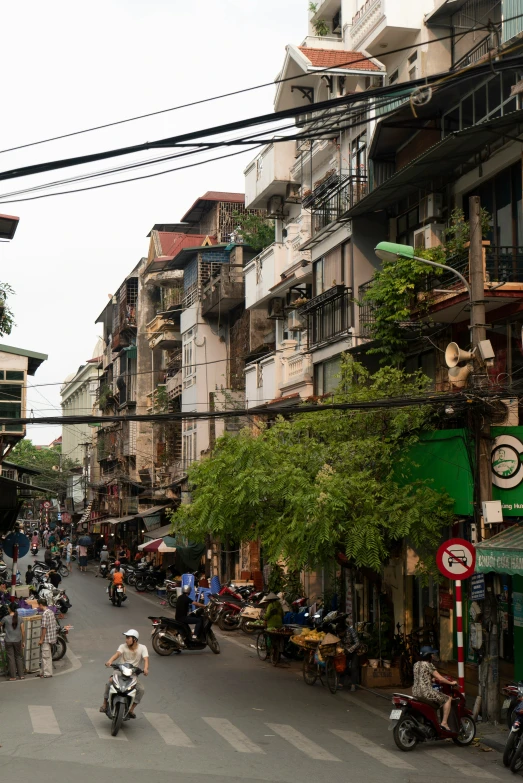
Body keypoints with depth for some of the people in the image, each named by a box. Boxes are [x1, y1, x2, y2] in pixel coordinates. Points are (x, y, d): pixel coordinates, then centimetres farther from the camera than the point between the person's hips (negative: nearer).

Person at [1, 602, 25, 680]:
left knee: (11, 658, 5)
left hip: (8, 641, -2)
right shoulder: (19, 618, -3)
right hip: (17, 641, 2)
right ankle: (21, 675, 14)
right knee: (19, 657, 13)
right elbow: (22, 631, 0)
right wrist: (23, 641, 9)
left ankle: (13, 676, 7)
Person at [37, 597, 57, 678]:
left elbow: (44, 628, -21)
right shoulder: (51, 612, 10)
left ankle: (47, 673, 1)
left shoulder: (45, 614, -19)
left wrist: (41, 639, -16)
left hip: (46, 638, -10)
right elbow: (54, 625, 15)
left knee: (46, 656, -3)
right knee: (45, 656, 16)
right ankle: (43, 672, 23)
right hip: (51, 637, 10)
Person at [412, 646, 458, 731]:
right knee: (448, 699, 5)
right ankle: (444, 722, -2)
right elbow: (439, 678, -9)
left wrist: (433, 679, 34)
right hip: (426, 691, -9)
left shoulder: (416, 665, 14)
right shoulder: (429, 665, -9)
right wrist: (451, 683, 4)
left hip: (415, 692, 9)